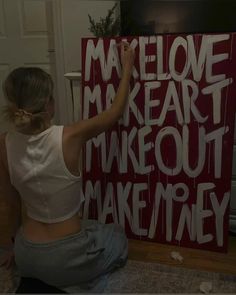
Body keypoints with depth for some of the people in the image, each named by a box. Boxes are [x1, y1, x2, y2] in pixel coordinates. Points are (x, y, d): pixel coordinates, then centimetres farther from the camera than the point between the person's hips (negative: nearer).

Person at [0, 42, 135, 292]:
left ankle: (37, 279, 19)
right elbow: (116, 110, -7)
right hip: (65, 258, -5)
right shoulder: (69, 137, -24)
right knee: (117, 237, 27)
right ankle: (65, 279, 10)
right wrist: (127, 67, 5)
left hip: (26, 256, 5)